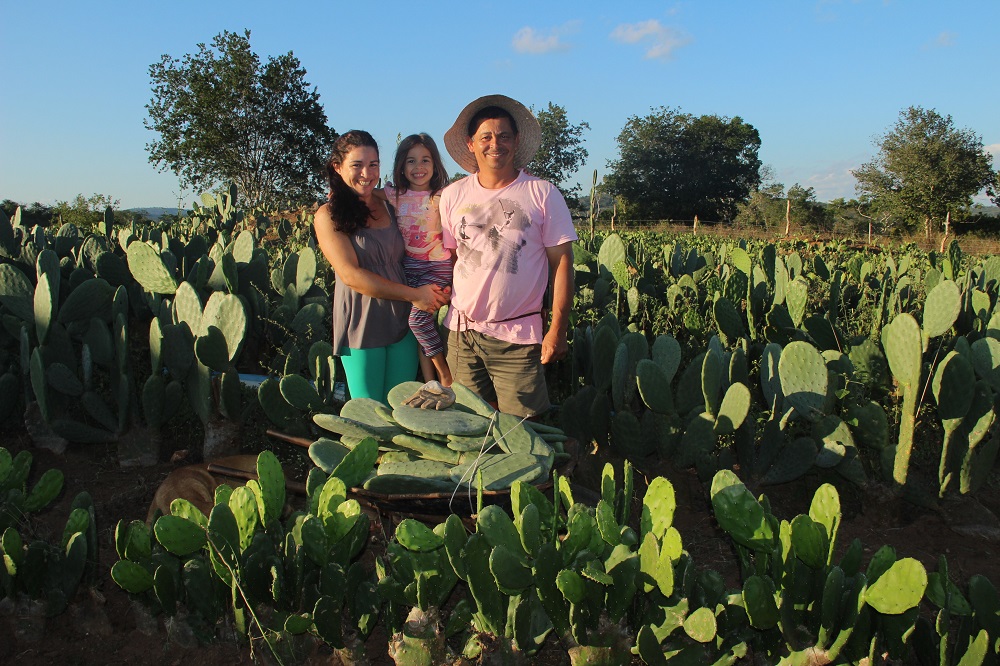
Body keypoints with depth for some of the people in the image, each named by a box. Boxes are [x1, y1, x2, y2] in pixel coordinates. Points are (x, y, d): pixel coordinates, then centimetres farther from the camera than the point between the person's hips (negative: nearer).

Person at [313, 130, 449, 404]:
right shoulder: (329, 215, -6)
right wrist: (413, 294, -17)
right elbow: (350, 275, -15)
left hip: (402, 321, 4)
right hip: (361, 326, -4)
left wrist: (438, 290, -6)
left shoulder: (390, 203, 8)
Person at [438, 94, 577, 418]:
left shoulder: (542, 194, -3)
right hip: (462, 333, 3)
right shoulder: (452, 196, 5)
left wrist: (557, 330, -8)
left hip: (518, 337, -3)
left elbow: (561, 263, -3)